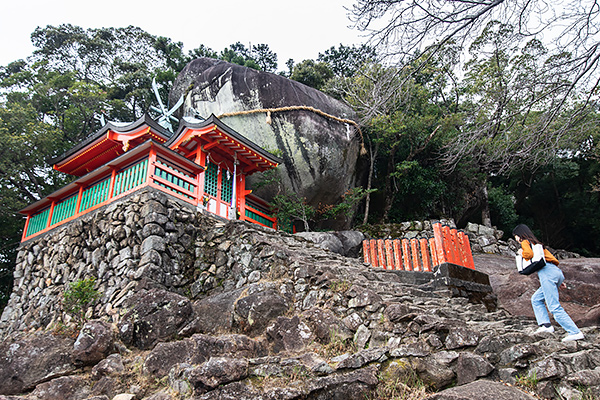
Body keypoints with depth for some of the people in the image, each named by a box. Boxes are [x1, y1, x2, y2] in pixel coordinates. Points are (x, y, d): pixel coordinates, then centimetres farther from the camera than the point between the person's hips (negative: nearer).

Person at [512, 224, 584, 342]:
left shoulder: (525, 242, 5)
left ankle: (575, 332, -14)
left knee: (554, 307, -10)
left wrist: (521, 253, 6)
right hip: (557, 272, 10)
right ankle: (546, 325, 4)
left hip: (546, 272, -10)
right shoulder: (536, 243, 30)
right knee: (536, 299, 18)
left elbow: (529, 254, -18)